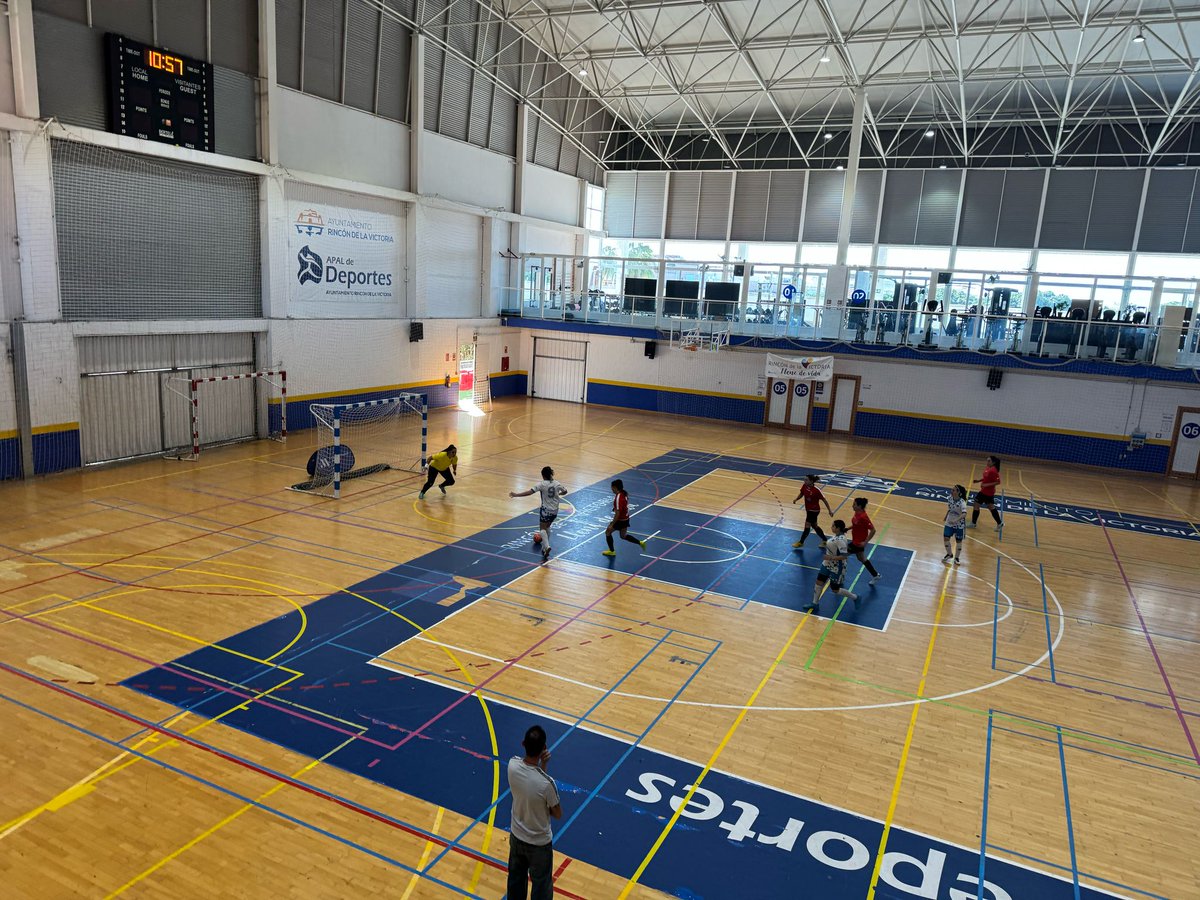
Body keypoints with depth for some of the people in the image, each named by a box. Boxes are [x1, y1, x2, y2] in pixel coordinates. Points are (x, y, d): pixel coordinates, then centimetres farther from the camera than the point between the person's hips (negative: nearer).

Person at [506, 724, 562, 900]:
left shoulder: (512, 765, -24)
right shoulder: (546, 783, -36)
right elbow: (558, 814, -17)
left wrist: (542, 764, -20)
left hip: (516, 836, 5)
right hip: (539, 843, -5)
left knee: (516, 879, 28)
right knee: (541, 886, 20)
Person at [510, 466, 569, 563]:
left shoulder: (542, 484, -15)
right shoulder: (556, 484, 1)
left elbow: (529, 492, -24)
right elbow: (565, 491, 18)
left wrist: (516, 495, -22)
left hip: (546, 510, -5)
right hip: (555, 510, 5)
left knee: (542, 529, 2)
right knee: (547, 527, 23)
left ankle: (547, 546, -21)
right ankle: (545, 547, 24)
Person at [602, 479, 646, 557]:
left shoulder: (618, 498, -28)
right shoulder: (624, 494, -1)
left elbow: (617, 513, -27)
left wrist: (612, 525, -22)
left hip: (620, 520, -9)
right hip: (626, 518, 9)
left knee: (608, 532, 11)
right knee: (623, 536, 24)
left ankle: (612, 551, 22)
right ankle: (640, 542, 20)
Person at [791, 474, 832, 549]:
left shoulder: (816, 490, -27)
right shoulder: (804, 486, -9)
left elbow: (824, 500, -17)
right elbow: (801, 494, 9)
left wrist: (829, 510, -13)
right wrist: (796, 499, -11)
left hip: (814, 510, -7)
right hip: (808, 509, 8)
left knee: (807, 526, 2)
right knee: (814, 526, 19)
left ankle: (801, 542, 21)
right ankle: (824, 541, 35)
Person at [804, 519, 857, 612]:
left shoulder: (840, 540, -30)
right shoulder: (837, 535, -2)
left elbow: (844, 556, -33)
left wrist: (831, 557, -31)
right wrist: (827, 543, 8)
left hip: (836, 568, -9)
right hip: (827, 564, 9)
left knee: (835, 589, 8)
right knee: (819, 582, 12)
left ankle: (855, 597, 28)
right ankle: (815, 603, 27)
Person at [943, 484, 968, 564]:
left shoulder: (962, 502, -27)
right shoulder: (950, 498, -9)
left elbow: (964, 513, -40)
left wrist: (956, 520, -53)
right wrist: (946, 516, 21)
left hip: (959, 525, -5)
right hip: (949, 523, 5)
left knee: (958, 541, 10)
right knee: (946, 538, 4)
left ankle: (957, 557, 28)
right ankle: (949, 554, 28)